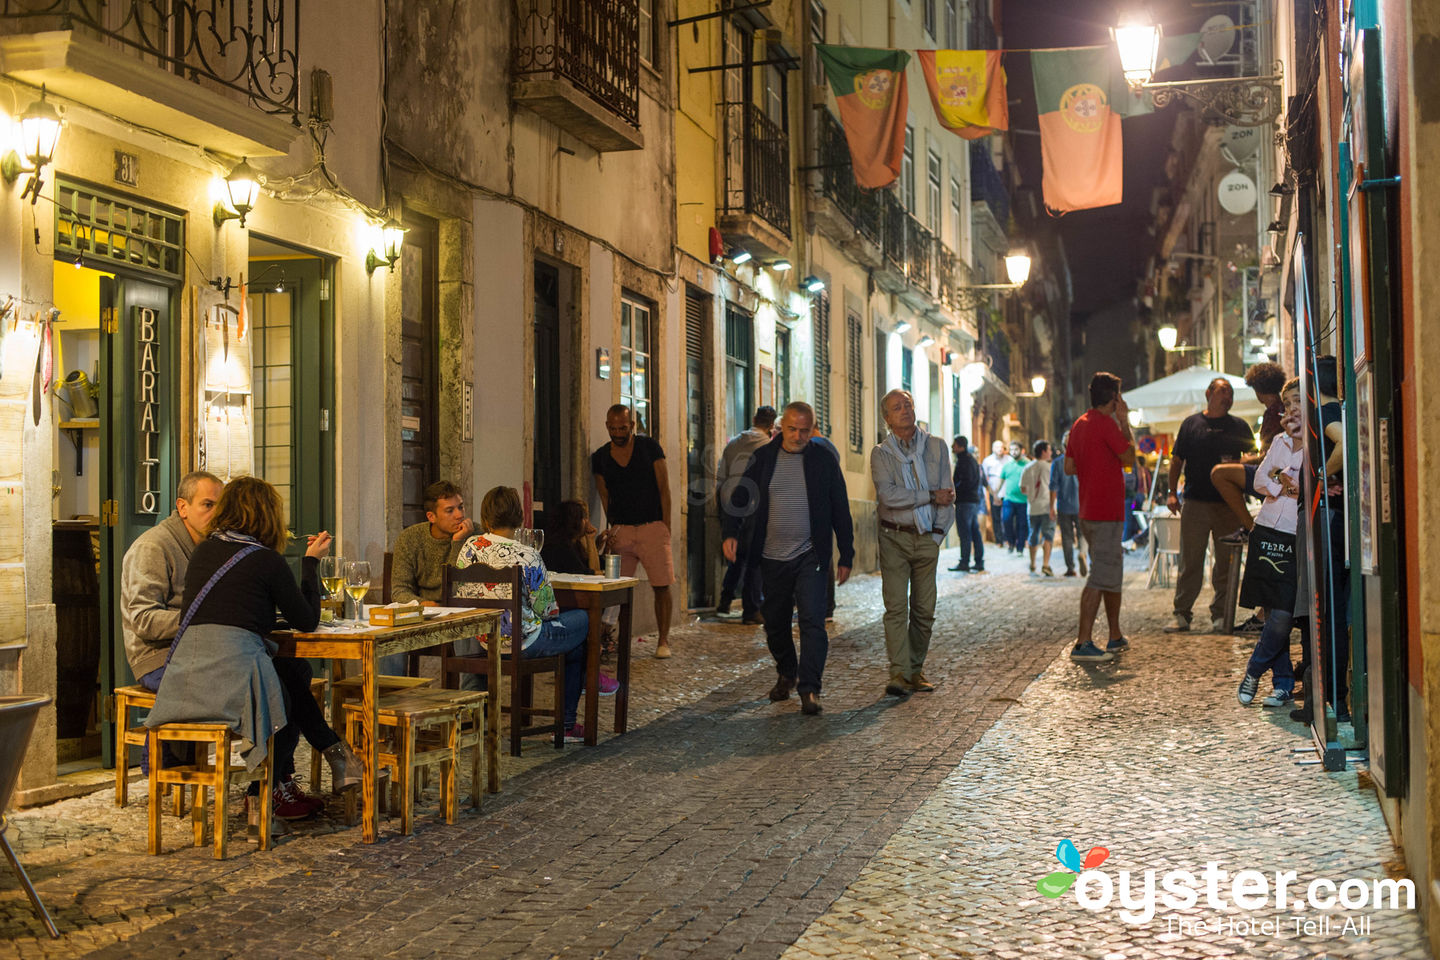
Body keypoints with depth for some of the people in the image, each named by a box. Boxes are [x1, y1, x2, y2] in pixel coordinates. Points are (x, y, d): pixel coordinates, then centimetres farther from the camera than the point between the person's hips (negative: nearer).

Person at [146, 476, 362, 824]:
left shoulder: (203, 551, 16)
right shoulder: (267, 561, -2)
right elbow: (307, 621, 7)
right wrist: (311, 561, 16)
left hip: (183, 676, 6)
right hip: (233, 675, -6)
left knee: (294, 669, 23)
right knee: (291, 691, 24)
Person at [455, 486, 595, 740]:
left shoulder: (469, 547, -5)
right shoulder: (526, 556, -21)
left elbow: (460, 594, 7)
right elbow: (546, 609, -14)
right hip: (520, 643, -7)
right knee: (583, 620, 19)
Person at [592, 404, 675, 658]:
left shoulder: (649, 447, 2)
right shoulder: (600, 458, 8)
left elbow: (664, 488, 2)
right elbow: (604, 496, 12)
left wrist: (666, 527, -4)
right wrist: (612, 528, 0)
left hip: (652, 527, -2)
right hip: (621, 529, 2)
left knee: (661, 586, -4)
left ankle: (663, 640, 5)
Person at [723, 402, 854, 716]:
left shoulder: (824, 461, 0)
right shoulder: (763, 458, 3)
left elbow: (840, 510, 4)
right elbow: (740, 497, 6)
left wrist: (846, 556, 3)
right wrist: (731, 533, -11)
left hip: (810, 556, -2)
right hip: (771, 557, 2)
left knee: (812, 620, -12)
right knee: (774, 622, 11)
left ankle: (809, 689, -9)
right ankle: (786, 674, 33)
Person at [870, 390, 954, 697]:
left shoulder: (936, 447, 8)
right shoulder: (881, 453, 0)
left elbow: (947, 493, 5)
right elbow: (888, 495, -14)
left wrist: (939, 530, -4)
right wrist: (931, 496, -12)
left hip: (927, 537, 3)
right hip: (894, 537, -2)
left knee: (924, 610, 4)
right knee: (896, 608, -8)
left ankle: (916, 670, 14)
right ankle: (899, 674, -9)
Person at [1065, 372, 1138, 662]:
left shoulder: (1079, 425, 12)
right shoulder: (1106, 424, -14)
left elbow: (1069, 468, 15)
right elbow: (1129, 457, -6)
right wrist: (1124, 422, -1)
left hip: (1088, 510, 10)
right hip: (1106, 511, -10)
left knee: (1112, 572, 19)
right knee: (1100, 577, -9)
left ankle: (1116, 637, 26)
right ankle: (1082, 643, -12)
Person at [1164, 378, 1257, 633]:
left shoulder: (1239, 427, 9)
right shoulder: (1191, 423, 9)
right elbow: (1177, 460, 10)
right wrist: (1172, 492, 1)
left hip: (1228, 505, 1)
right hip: (1195, 504, -1)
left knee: (1226, 563, 2)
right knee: (1190, 563, 0)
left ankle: (1220, 616, 9)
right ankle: (1181, 615, 5)